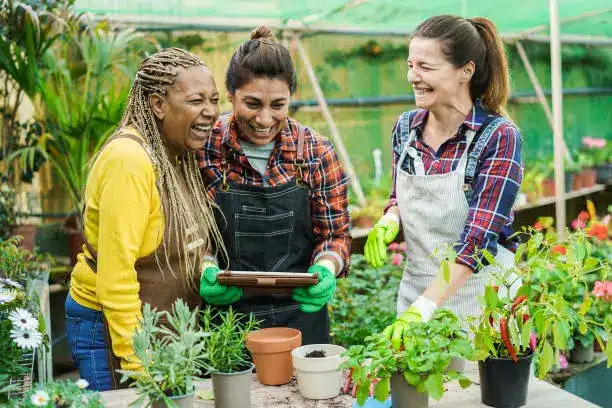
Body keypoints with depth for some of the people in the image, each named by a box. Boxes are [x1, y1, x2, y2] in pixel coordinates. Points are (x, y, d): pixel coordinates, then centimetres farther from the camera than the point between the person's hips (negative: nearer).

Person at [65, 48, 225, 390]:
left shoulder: (181, 154, 4)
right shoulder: (129, 159, -22)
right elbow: (115, 274, -24)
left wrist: (206, 269, -4)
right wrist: (137, 365, -22)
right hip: (112, 327, -8)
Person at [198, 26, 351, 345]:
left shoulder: (317, 152, -4)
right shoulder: (204, 148, -8)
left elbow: (335, 234, 1)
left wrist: (326, 268, -19)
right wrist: (205, 270, -20)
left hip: (301, 318, 2)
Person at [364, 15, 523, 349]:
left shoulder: (498, 136, -16)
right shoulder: (406, 127, 0)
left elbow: (477, 238, -22)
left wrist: (422, 308, -30)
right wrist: (389, 220, -9)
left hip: (479, 297, -5)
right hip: (415, 291, 5)